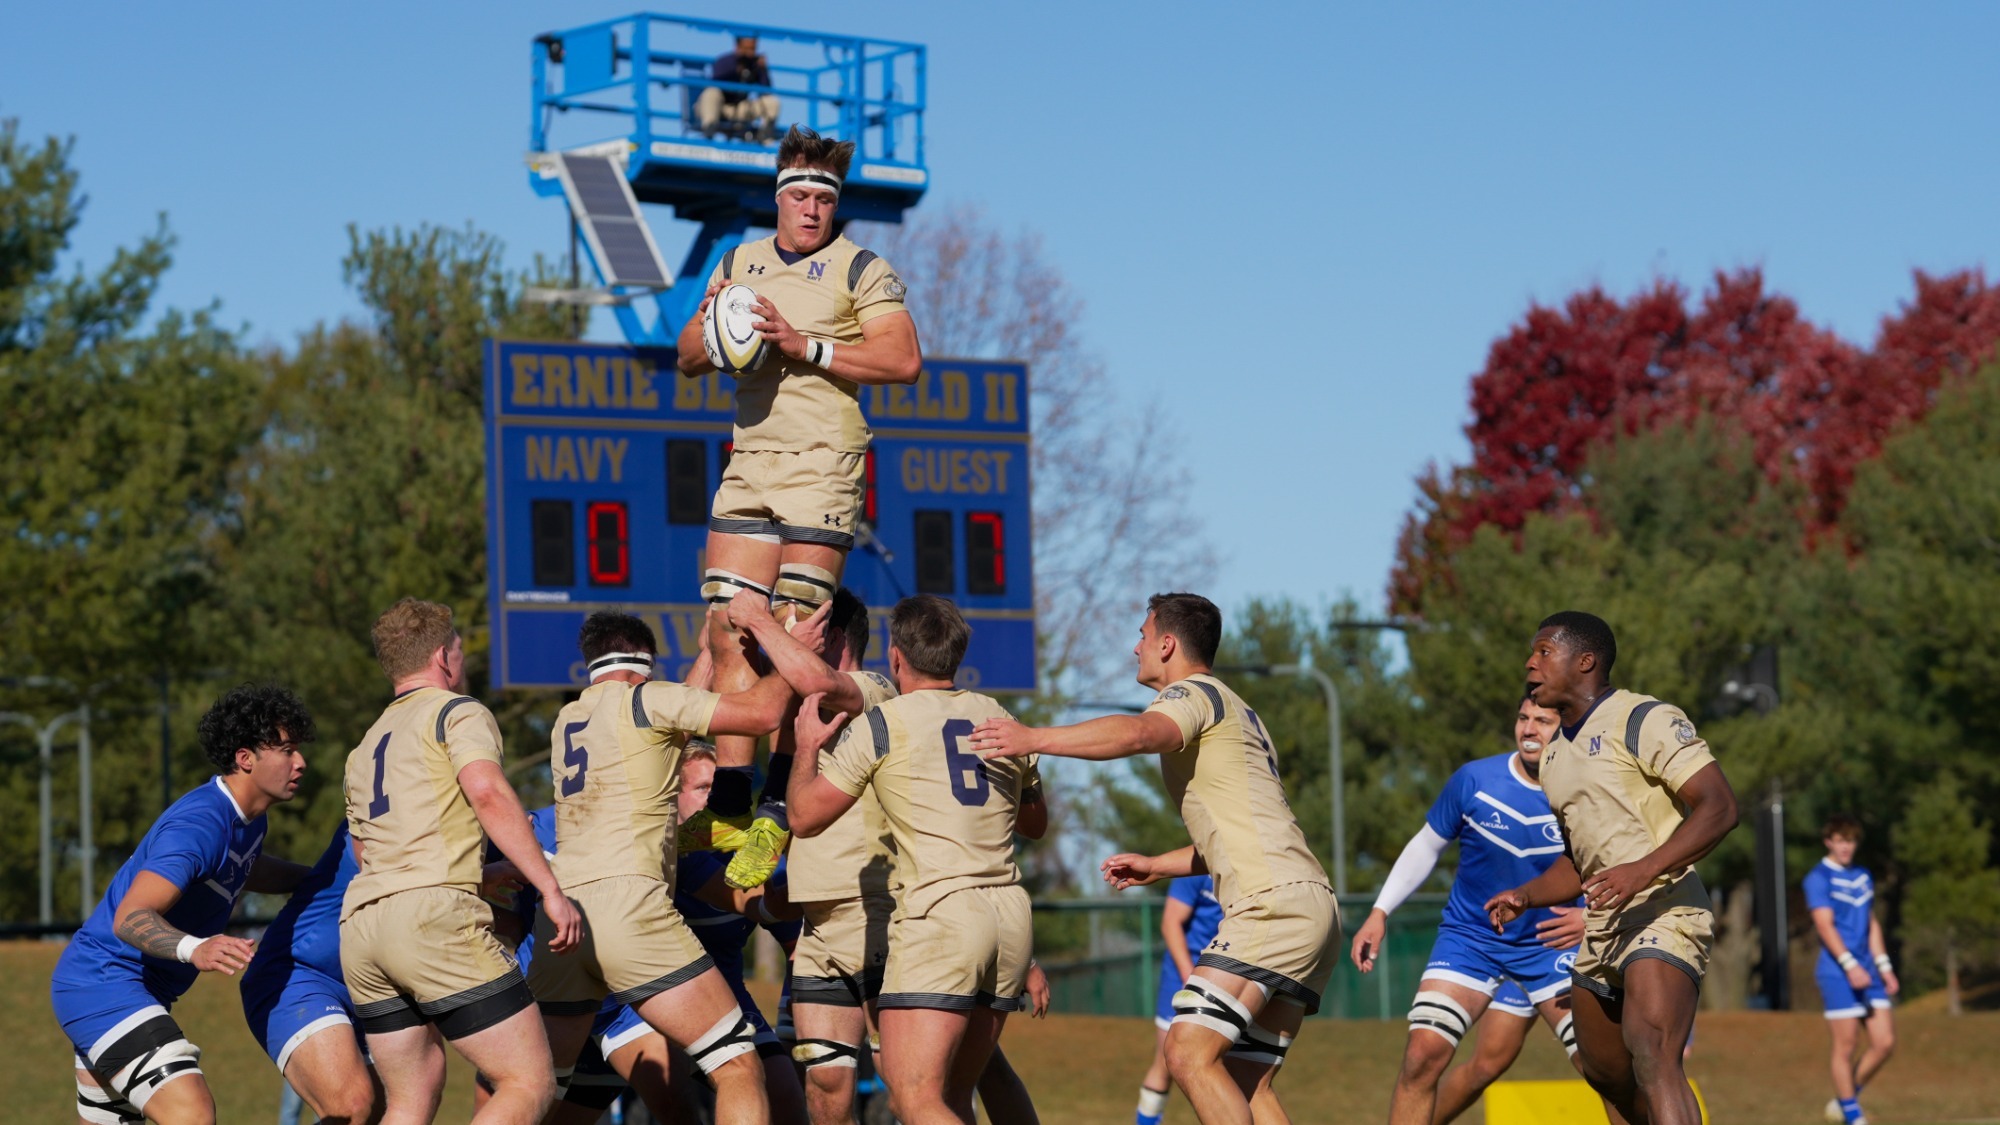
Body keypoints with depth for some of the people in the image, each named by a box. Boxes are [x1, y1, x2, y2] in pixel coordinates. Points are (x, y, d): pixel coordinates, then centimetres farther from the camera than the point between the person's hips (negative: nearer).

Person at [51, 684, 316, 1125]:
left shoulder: (247, 818, 8)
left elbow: (249, 871, 35)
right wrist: (193, 949, -51)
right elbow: (130, 917, -34)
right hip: (103, 984, -11)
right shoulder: (200, 823, -24)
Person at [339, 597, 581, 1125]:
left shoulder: (365, 748, 28)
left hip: (360, 922, 8)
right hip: (432, 915, -8)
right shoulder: (457, 712, 5)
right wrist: (551, 889, -16)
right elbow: (487, 791, -14)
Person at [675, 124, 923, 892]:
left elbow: (904, 359, -11)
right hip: (749, 468, 5)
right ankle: (729, 807, -1)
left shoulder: (860, 270, 0)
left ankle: (777, 813, -7)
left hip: (822, 473, -5)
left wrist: (807, 346, -17)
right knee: (730, 630, -3)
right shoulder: (738, 264, 18)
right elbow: (689, 358, 23)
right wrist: (712, 326, 0)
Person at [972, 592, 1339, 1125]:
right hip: (1309, 906, 10)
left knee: (1190, 1052, -16)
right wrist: (1157, 866, 35)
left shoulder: (1194, 693, -1)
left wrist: (1035, 738, -31)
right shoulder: (1235, 711, 30)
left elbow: (1139, 733, -26)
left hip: (1274, 902, -10)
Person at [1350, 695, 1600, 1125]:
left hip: (1549, 943, 0)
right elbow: (1426, 846, 3)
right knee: (1424, 1053, -17)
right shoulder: (1474, 780, -11)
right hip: (1470, 939, 0)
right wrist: (1380, 913, -1)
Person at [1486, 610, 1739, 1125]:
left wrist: (1644, 869, -31)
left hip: (1663, 914, -10)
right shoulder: (1556, 754, 17)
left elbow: (1720, 807, -19)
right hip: (1601, 927, 10)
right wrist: (1524, 897, 11)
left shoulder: (1644, 720, -9)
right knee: (1605, 1074, 16)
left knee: (1651, 1055, -28)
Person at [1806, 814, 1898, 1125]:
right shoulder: (1818, 878, -6)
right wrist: (1850, 965, -25)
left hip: (1867, 972, 7)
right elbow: (1825, 925, -15)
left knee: (1885, 1042, 1)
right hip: (1836, 972, -7)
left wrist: (1884, 966, 17)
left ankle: (1843, 1100, 16)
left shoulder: (1863, 877, 17)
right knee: (1846, 1046, -5)